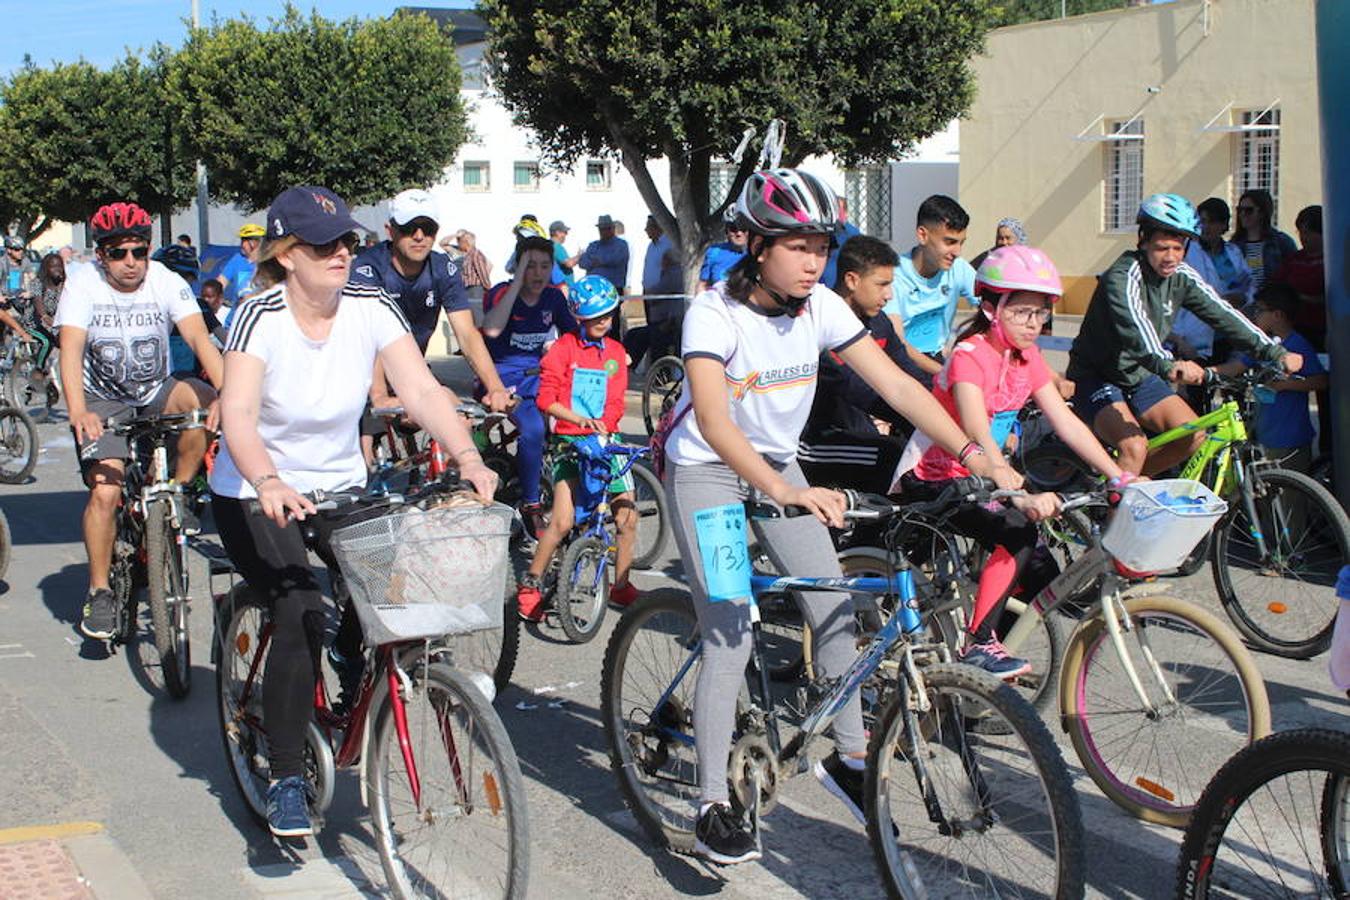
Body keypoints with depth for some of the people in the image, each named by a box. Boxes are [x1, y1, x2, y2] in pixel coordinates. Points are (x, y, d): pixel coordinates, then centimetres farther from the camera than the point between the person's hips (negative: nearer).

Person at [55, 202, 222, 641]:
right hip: (103, 401, -2)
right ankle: (99, 592, -1)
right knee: (105, 491, -19)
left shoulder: (166, 282, -14)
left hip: (157, 393, 2)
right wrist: (77, 412, -44)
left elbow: (199, 337, -27)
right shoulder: (84, 284, -15)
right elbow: (71, 348, -26)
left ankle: (177, 493, -8)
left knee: (203, 399, -30)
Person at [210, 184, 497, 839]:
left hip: (340, 487, 5)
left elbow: (421, 389, -19)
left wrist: (467, 456, -36)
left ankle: (351, 711, 17)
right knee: (302, 612, -25)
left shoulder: (371, 307, -10)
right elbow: (237, 413, -35)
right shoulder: (262, 317, -21)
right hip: (257, 496, -4)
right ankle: (285, 779, -12)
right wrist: (270, 483, -53)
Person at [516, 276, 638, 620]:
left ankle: (621, 586, 17)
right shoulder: (563, 348, -2)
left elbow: (616, 403, 7)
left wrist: (602, 425, -12)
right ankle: (530, 586, 2)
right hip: (569, 439, -4)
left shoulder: (615, 352, 12)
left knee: (628, 517, -1)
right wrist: (580, 419, -21)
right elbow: (546, 399, -8)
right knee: (562, 521, -14)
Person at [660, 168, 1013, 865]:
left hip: (779, 466, 5)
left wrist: (976, 456, -27)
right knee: (731, 638, -12)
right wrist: (785, 493, -52)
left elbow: (898, 388, -15)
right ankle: (712, 809, -4)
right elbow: (715, 422, -37)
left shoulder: (821, 307, -11)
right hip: (706, 470, -5)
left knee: (835, 611, -1)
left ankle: (848, 757, 20)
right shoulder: (714, 312, -25)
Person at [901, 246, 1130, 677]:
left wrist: (1121, 478, -7)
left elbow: (1066, 423, 2)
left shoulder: (1027, 357, 3)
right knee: (1018, 532, -30)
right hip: (932, 483, -8)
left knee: (1044, 580, -5)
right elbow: (979, 437, -35)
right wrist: (1023, 497, -48)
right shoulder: (970, 355, -22)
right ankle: (978, 642, -21)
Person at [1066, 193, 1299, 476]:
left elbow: (1222, 314, -8)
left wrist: (1275, 352, -19)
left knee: (1194, 436, -10)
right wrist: (1168, 365, -61)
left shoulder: (1182, 277, -3)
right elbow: (1135, 327, -43)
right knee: (1134, 447, -29)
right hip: (1096, 378, -7)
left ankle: (1128, 478, 10)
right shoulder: (1123, 277, -26)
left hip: (1138, 377, 7)